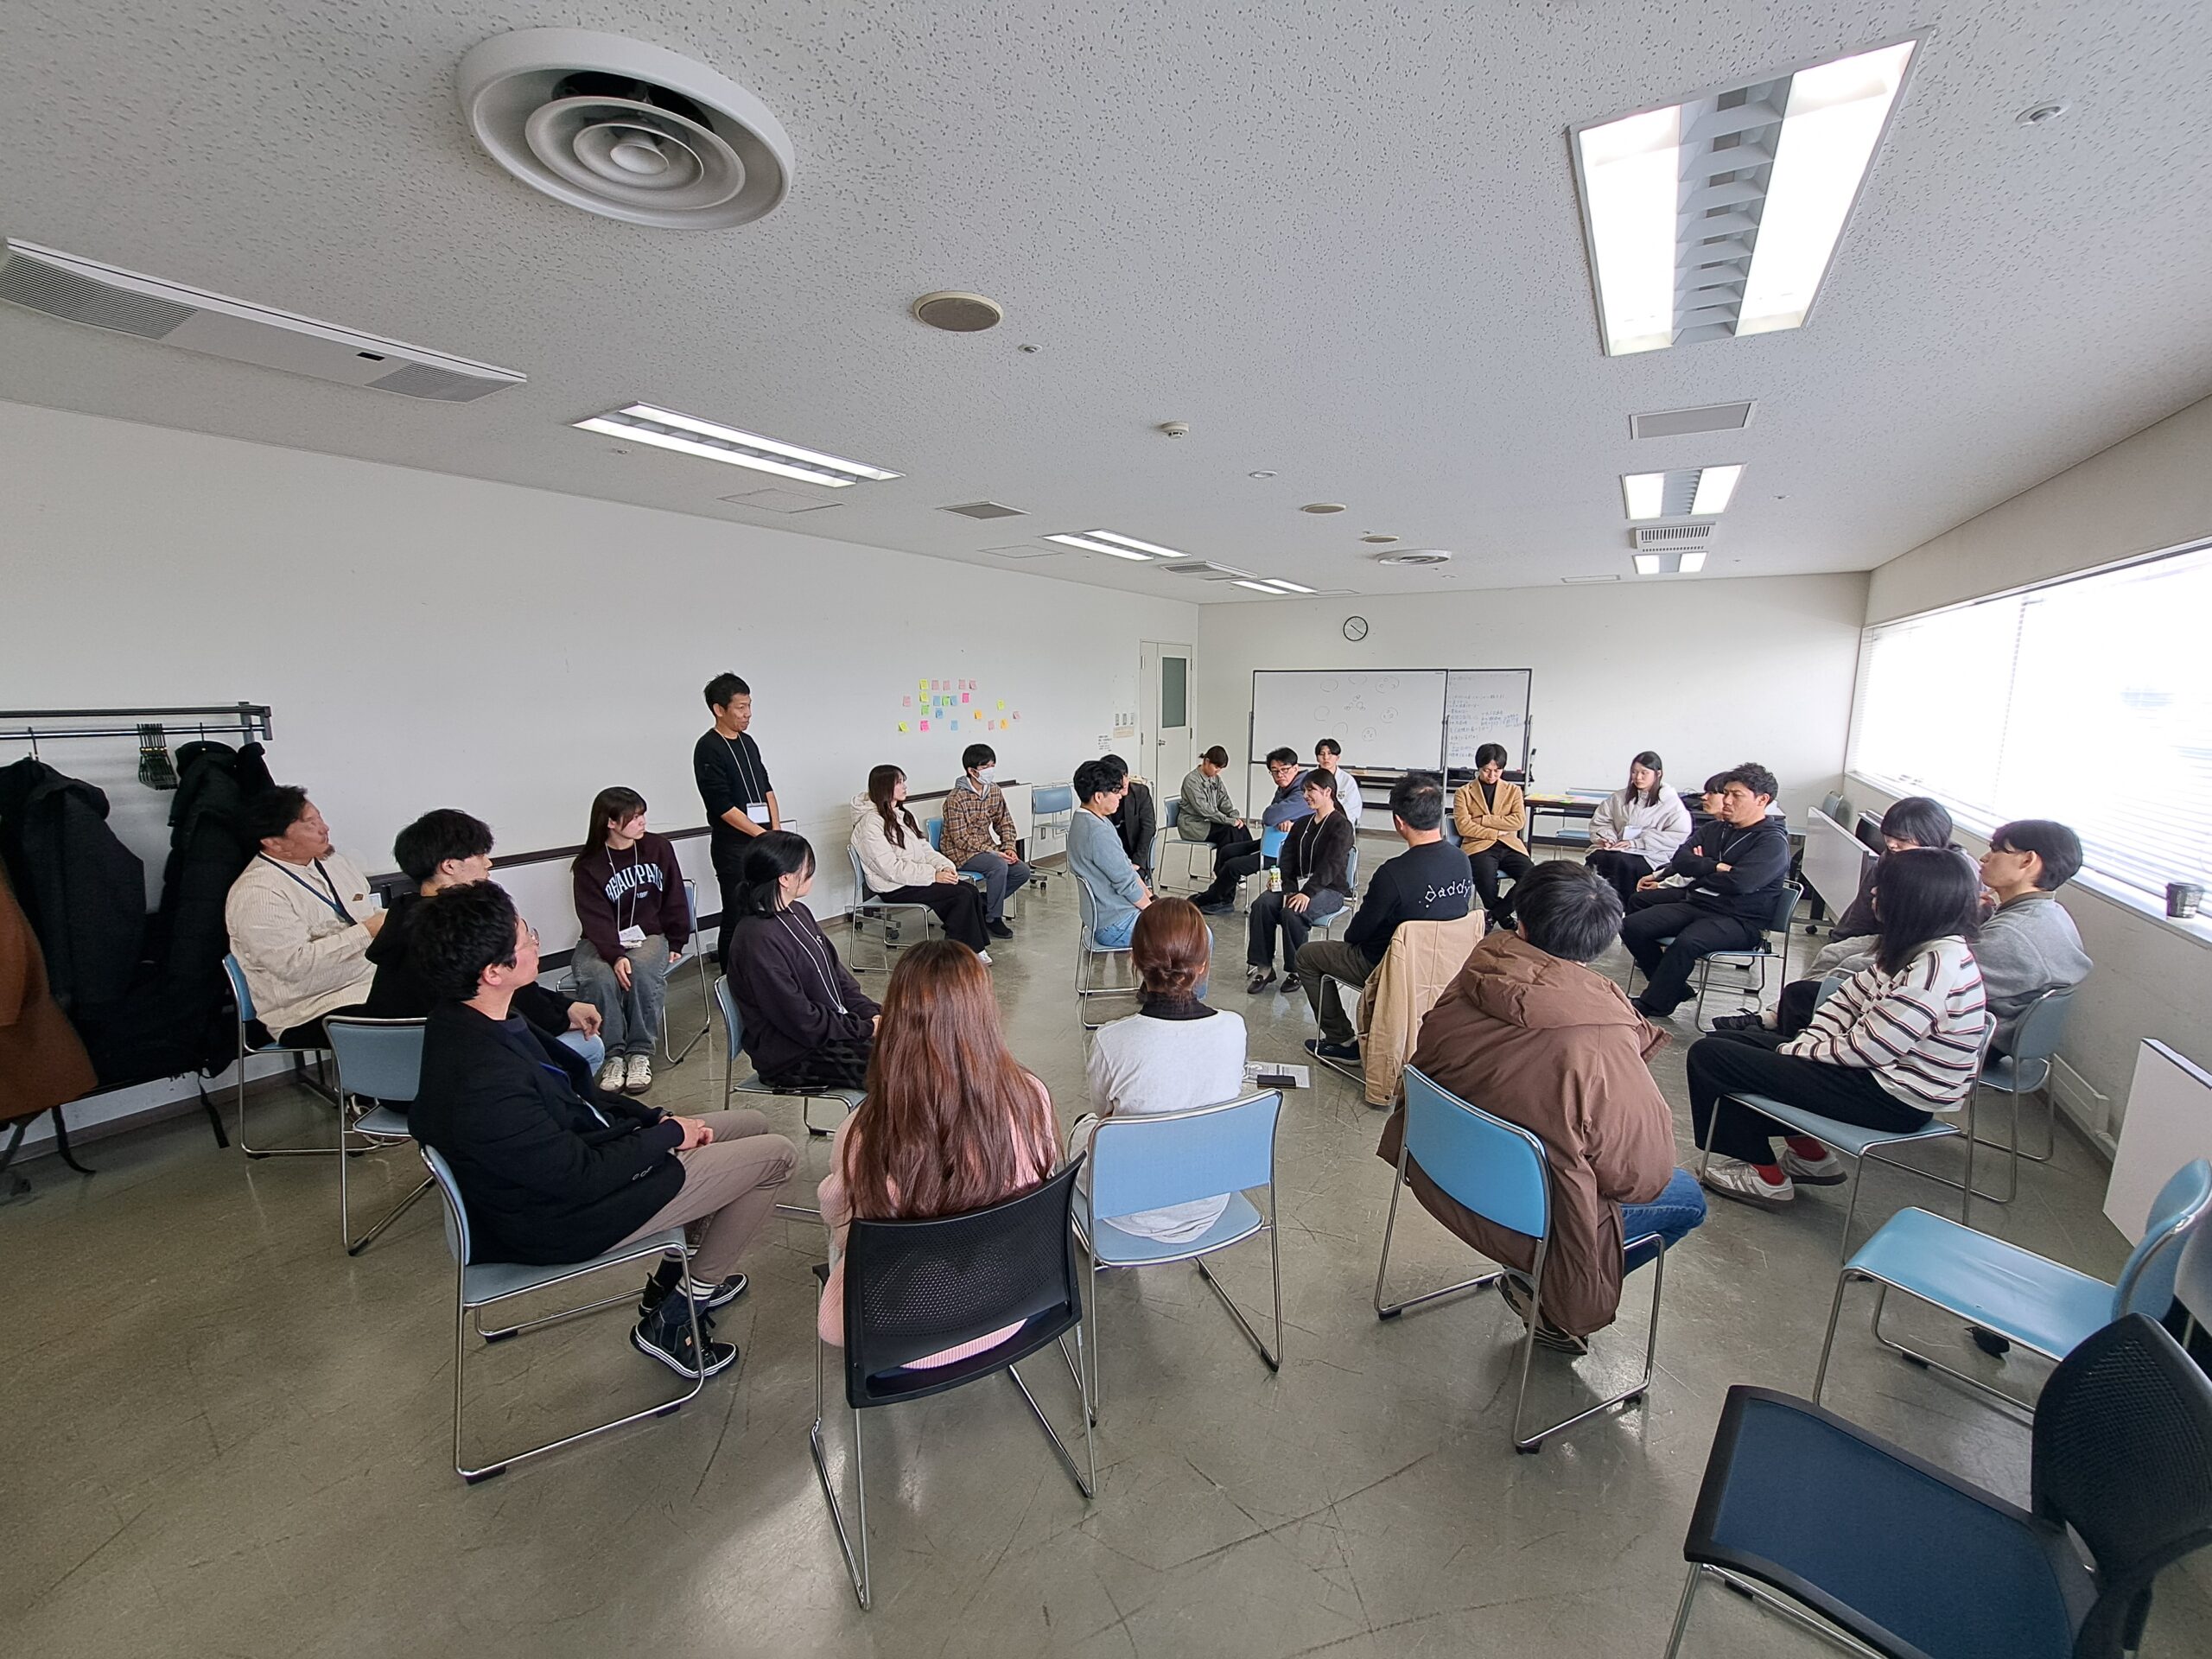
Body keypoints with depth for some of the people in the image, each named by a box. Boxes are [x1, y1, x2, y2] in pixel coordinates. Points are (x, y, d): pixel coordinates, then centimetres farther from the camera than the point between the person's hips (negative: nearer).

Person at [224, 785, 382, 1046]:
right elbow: (293, 964, -18)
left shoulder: (334, 860, 12)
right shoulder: (256, 894, -10)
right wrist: (366, 932, -19)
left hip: (377, 979, 8)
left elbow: (371, 916, 18)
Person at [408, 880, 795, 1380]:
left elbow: (571, 1090, 6)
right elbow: (583, 1178, -26)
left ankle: (678, 1277, 26)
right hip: (570, 1218, -9)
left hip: (574, 1147, 9)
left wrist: (655, 1118, 0)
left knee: (752, 1125, 15)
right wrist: (667, 1133, -12)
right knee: (776, 1155, -5)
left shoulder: (463, 1019, -5)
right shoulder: (486, 1084, -36)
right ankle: (676, 1315, 12)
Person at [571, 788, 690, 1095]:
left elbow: (674, 901, 9)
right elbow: (596, 920, -13)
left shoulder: (658, 847, 2)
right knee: (601, 977, -33)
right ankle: (614, 1055, -18)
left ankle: (640, 1052, -20)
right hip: (602, 942, 0)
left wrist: (676, 944, 5)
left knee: (644, 970, -33)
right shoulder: (588, 866, -4)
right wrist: (615, 956, -28)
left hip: (649, 935, 1)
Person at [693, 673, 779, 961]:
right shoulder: (708, 749, -10)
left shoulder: (748, 742, 12)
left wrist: (776, 830, 3)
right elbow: (723, 807, -15)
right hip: (732, 847, -7)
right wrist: (764, 835, -13)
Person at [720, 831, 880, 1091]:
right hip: (795, 1058, -9)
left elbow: (838, 974, 12)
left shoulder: (798, 913, 6)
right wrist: (867, 1028, -14)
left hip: (835, 1027, 9)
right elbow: (802, 1022, -20)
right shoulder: (758, 940, -22)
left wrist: (872, 1014, -2)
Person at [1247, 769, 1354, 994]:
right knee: (1261, 904, -22)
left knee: (1292, 912, -34)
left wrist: (1308, 892, -31)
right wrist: (1288, 888, -12)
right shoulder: (1302, 824, 17)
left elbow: (1331, 866, -18)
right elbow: (1288, 858, 7)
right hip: (1299, 884, 6)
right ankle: (1263, 967, -17)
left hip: (1330, 890, -6)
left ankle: (1296, 971, -14)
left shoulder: (1341, 826, -6)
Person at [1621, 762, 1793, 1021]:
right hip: (1695, 902, 7)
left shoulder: (1773, 841, -7)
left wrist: (1699, 869, -4)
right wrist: (1715, 867, -14)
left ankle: (1651, 1007, -22)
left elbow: (1739, 882, -21)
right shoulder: (1717, 828, 14)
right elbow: (1681, 859, 3)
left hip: (1738, 920, -7)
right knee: (1632, 927, -11)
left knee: (1686, 942, -37)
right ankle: (1674, 989, 5)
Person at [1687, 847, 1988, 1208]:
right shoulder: (1913, 947, 2)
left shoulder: (1937, 967, -26)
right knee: (1728, 1041, 12)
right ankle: (1809, 1155, 17)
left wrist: (1798, 1050, -9)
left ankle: (1766, 1176, 6)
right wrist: (1806, 1044, -6)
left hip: (1893, 1098, -9)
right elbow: (1849, 996, 8)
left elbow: (1866, 1049, -24)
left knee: (1708, 1056, -12)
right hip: (1878, 1070, 9)